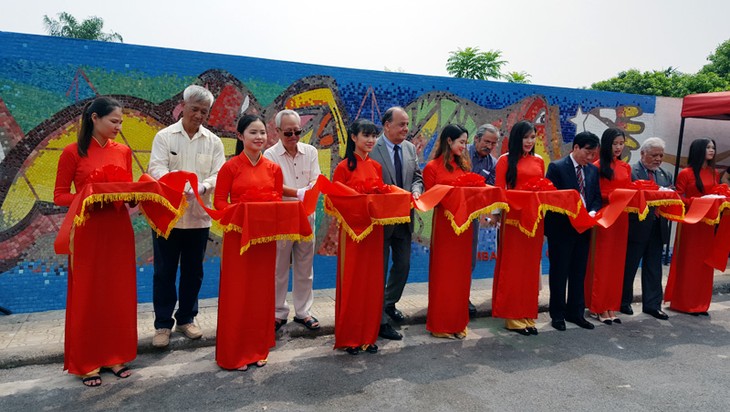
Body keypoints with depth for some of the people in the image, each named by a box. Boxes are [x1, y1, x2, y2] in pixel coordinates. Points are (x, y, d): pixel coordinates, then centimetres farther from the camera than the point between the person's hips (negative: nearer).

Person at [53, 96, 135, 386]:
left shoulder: (123, 151, 6)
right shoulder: (73, 152, -5)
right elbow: (60, 195, -4)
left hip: (119, 230, 4)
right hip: (87, 232, -4)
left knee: (119, 294, 8)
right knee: (87, 296, 5)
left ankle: (115, 356, 22)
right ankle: (86, 362, 18)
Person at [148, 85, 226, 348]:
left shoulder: (213, 141, 6)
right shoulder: (164, 136, 2)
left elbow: (219, 174, -2)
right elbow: (156, 168, -10)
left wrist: (202, 187, -24)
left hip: (199, 216, 2)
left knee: (193, 271, 11)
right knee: (164, 272, 5)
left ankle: (186, 319, 27)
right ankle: (163, 324, 18)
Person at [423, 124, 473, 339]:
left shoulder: (463, 164, 12)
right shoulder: (432, 167, -5)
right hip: (443, 223, -6)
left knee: (461, 272, 11)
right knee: (442, 272, 3)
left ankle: (458, 321, 23)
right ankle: (440, 324, 15)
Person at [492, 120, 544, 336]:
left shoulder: (538, 161, 13)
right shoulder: (505, 160, -1)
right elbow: (499, 191, -6)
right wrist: (498, 213, -17)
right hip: (513, 216, -5)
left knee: (531, 266, 10)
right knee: (512, 265, 1)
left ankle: (527, 315, 20)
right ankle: (512, 317, 10)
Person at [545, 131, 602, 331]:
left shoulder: (593, 170, 10)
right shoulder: (557, 167, -8)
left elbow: (597, 197, 11)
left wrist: (592, 212, -10)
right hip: (561, 228, -5)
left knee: (579, 273, 13)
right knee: (559, 273, 6)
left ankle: (576, 312, 25)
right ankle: (557, 314, 18)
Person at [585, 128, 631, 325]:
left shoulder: (625, 167, 14)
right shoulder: (597, 166, -5)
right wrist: (612, 196, -21)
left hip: (621, 218, 6)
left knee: (617, 263, 9)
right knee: (600, 263, 0)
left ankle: (611, 307, 17)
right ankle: (598, 307, 9)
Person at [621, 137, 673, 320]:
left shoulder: (665, 175, 14)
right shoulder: (630, 172, -7)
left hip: (658, 227, 6)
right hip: (637, 227, -6)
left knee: (653, 268, 11)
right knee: (629, 267, 7)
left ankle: (652, 305, 21)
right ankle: (624, 302, 21)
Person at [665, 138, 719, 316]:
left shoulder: (714, 173, 11)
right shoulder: (686, 173, -7)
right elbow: (678, 198, -8)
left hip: (708, 223, 6)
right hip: (690, 222, -6)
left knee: (705, 262, 9)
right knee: (687, 262, 1)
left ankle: (700, 303, 18)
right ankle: (683, 302, 12)